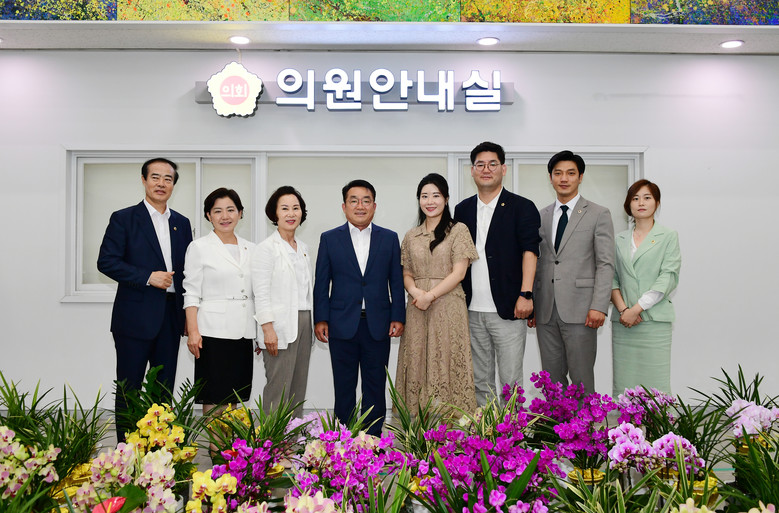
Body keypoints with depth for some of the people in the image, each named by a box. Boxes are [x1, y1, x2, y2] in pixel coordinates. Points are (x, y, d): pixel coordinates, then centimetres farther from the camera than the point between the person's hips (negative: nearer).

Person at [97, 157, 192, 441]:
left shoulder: (181, 223, 13)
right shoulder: (124, 218, -1)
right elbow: (106, 261, -9)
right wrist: (148, 277, -17)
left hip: (171, 317, 5)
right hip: (135, 316, -4)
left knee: (165, 388, 11)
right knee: (129, 388, 3)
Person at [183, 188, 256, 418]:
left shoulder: (249, 249, 13)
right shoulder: (199, 248, 1)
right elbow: (191, 293, -3)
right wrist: (192, 330, -12)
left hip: (243, 333, 5)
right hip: (214, 332, -4)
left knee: (235, 397, 9)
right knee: (214, 398, -3)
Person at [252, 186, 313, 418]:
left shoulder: (303, 248, 16)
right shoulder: (266, 248, -5)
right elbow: (261, 293, -10)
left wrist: (313, 324, 14)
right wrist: (268, 329, -17)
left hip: (304, 324, 7)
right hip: (280, 327, -7)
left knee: (298, 388, 9)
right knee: (278, 388, -7)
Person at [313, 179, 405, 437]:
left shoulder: (389, 238, 6)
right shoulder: (329, 239, 4)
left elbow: (396, 281, 6)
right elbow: (321, 282, 4)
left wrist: (398, 317, 0)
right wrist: (320, 319, -2)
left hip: (378, 325, 1)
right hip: (342, 325, 0)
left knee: (375, 387, 8)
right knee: (344, 387, 8)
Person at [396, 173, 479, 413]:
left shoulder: (458, 230, 1)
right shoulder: (411, 236, 15)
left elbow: (459, 272, -6)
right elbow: (406, 274, 14)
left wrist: (430, 295, -13)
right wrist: (415, 291, -7)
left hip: (448, 307, -4)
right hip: (417, 309, 4)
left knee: (446, 364, -5)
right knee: (418, 364, 3)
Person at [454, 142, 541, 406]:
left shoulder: (522, 207, 1)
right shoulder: (463, 209, 13)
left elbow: (529, 251, -6)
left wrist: (525, 294, -16)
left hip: (507, 310, -4)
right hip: (472, 312, 4)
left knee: (511, 381, -1)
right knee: (480, 380, 11)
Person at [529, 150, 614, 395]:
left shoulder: (598, 214, 3)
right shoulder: (541, 216, 15)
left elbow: (605, 264, -3)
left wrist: (598, 307, -13)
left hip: (579, 310, -4)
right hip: (546, 311, 4)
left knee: (581, 379, -3)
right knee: (551, 378, 8)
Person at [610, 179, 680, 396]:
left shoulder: (668, 237, 7)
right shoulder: (620, 240, 16)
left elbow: (668, 278, -4)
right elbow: (612, 278, 10)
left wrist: (637, 308, -11)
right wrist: (622, 309, -7)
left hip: (654, 320, -3)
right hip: (622, 321, 3)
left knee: (655, 384, -8)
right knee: (622, 385, 0)